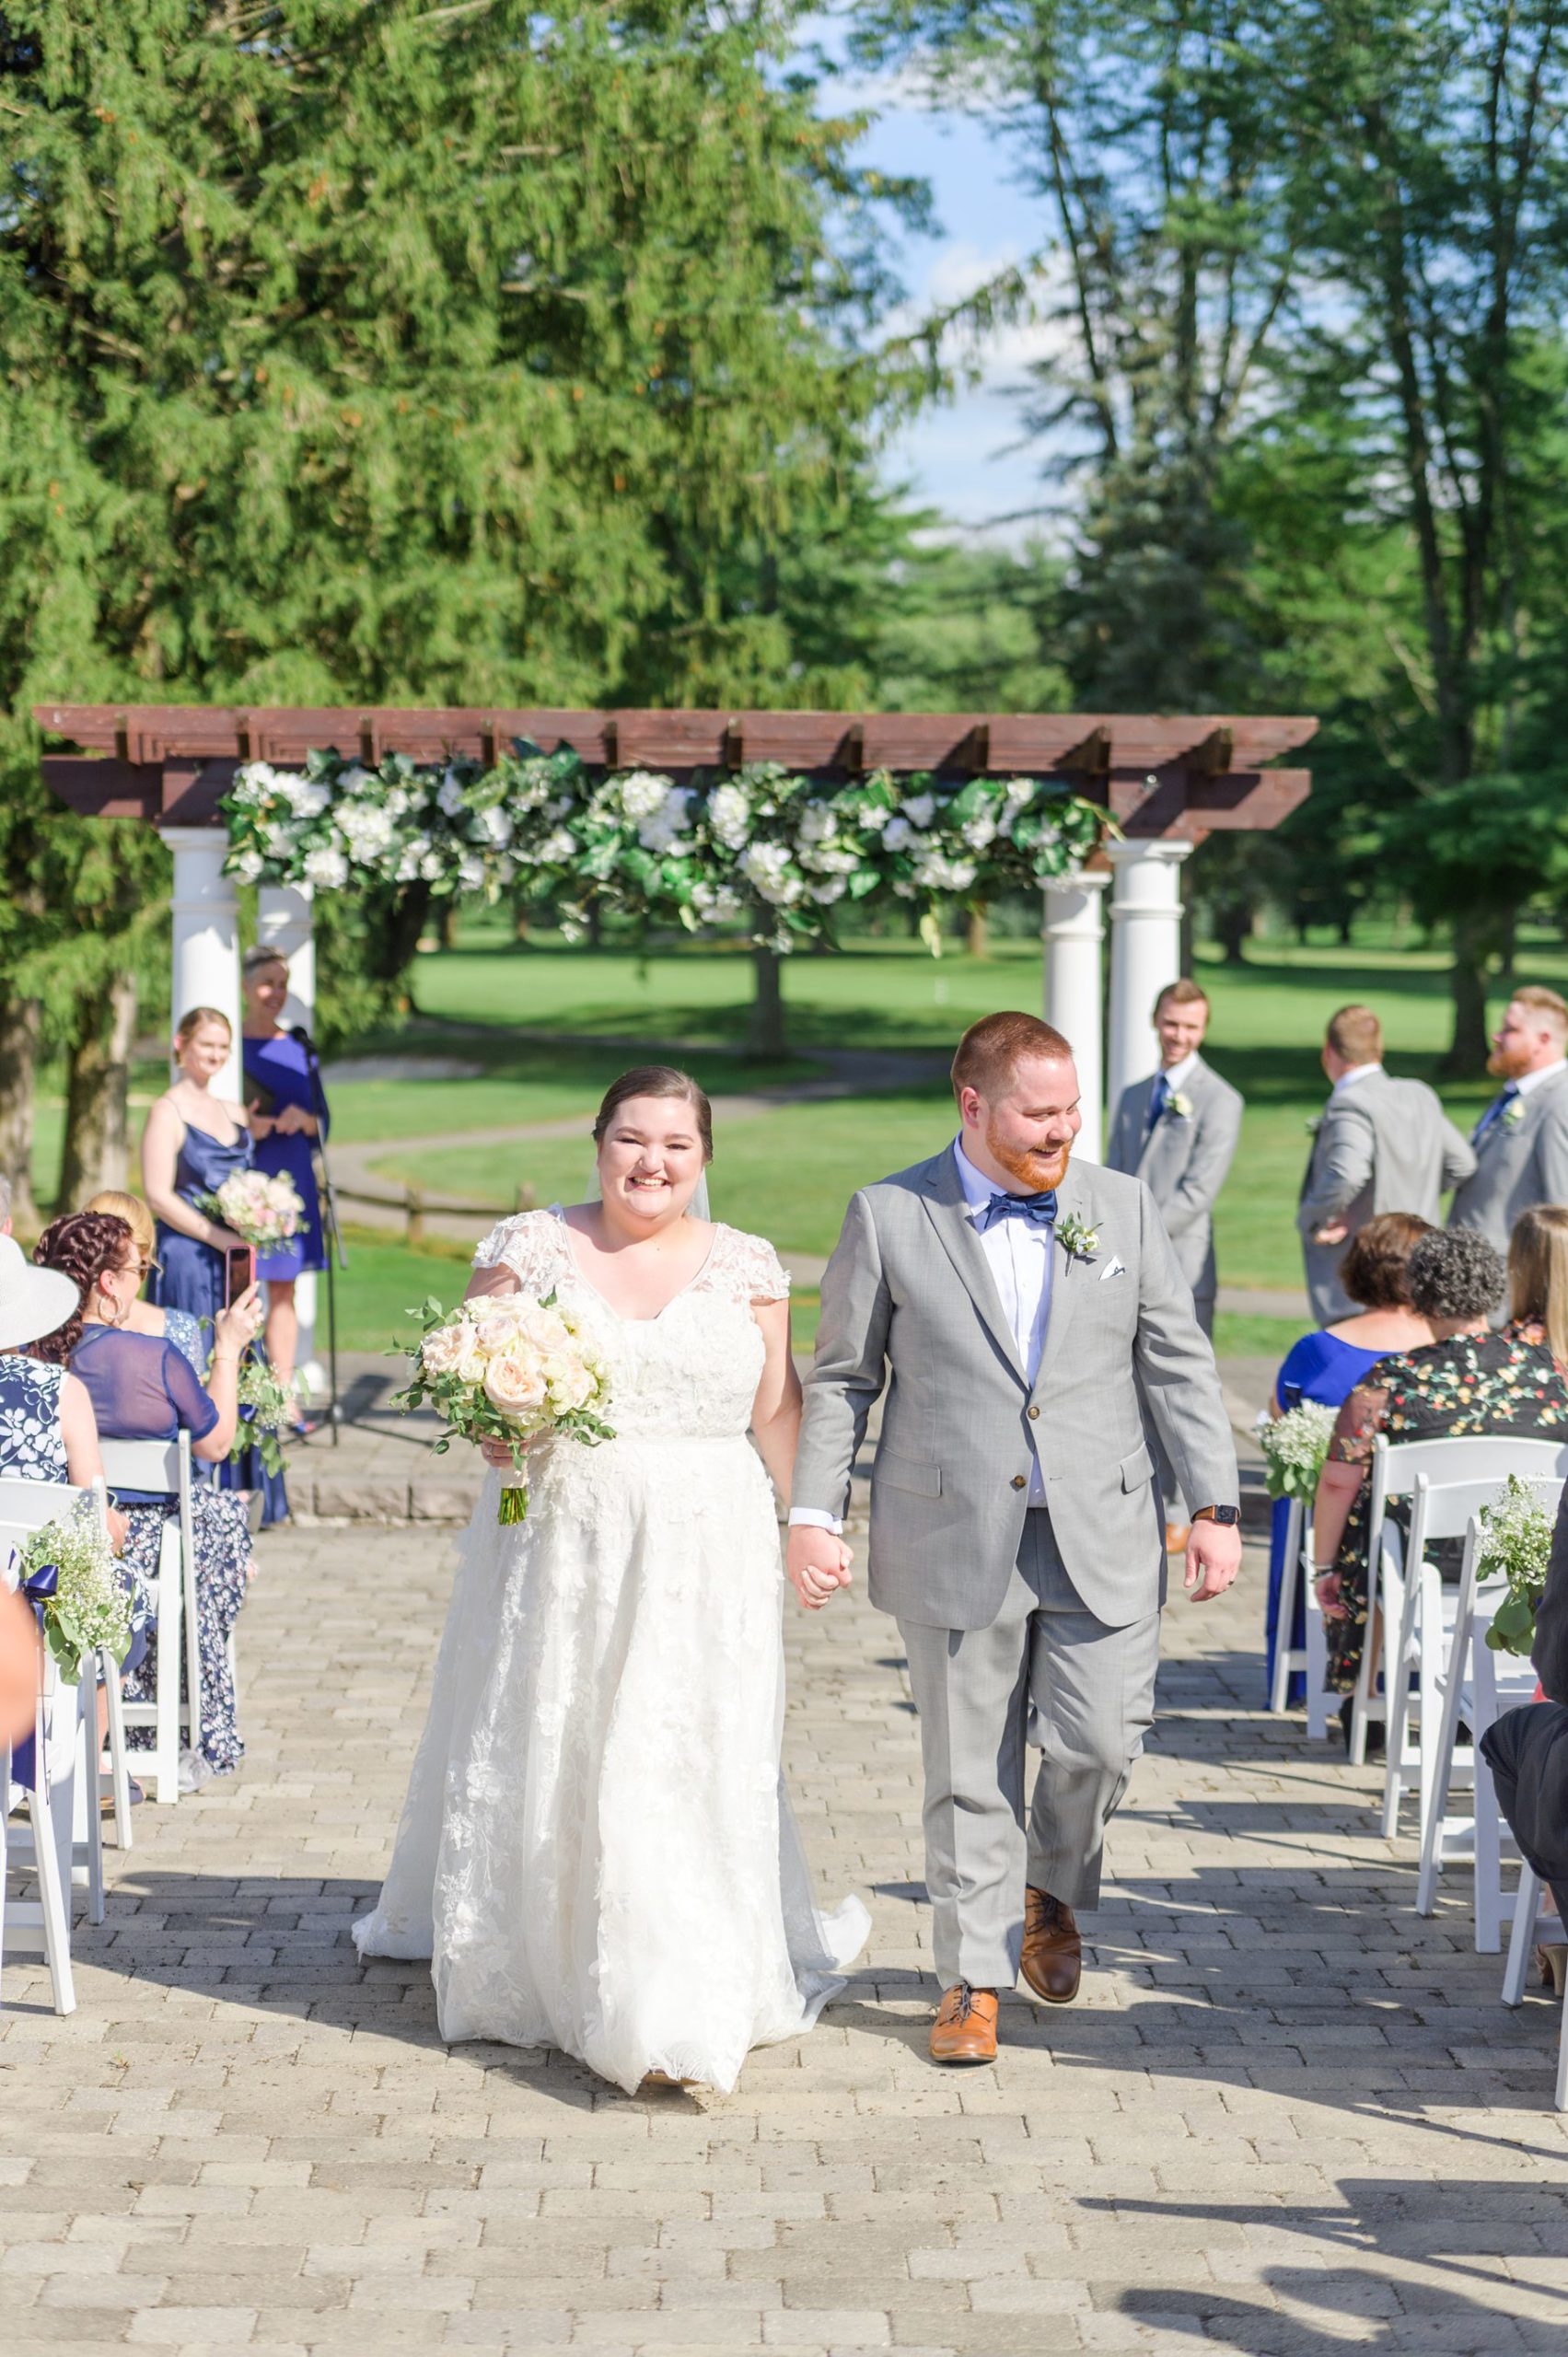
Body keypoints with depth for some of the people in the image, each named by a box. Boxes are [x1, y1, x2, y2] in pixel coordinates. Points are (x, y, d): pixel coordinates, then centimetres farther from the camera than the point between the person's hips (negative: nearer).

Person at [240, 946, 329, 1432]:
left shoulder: (298, 1049, 12)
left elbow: (322, 1121, 12)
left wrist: (303, 1119, -10)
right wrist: (245, 1127, -20)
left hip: (292, 1179, 4)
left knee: (284, 1290, 7)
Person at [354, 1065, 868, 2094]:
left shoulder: (748, 1265, 5)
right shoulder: (530, 1247, 3)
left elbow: (779, 1409, 6)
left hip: (704, 1549, -1)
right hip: (556, 1537, 1)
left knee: (690, 1759, -5)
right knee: (537, 1748, 8)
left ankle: (677, 2010, -2)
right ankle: (532, 1967, 28)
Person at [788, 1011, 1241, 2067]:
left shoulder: (1125, 1207, 6)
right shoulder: (889, 1217, 1)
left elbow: (1180, 1368, 8)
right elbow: (842, 1379, 5)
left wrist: (1216, 1508, 3)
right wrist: (814, 1515, -2)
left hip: (1101, 1536, 2)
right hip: (955, 1539, -1)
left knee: (1102, 1744, -3)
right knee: (969, 1773, 4)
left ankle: (1050, 1892, 27)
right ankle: (973, 1977, 17)